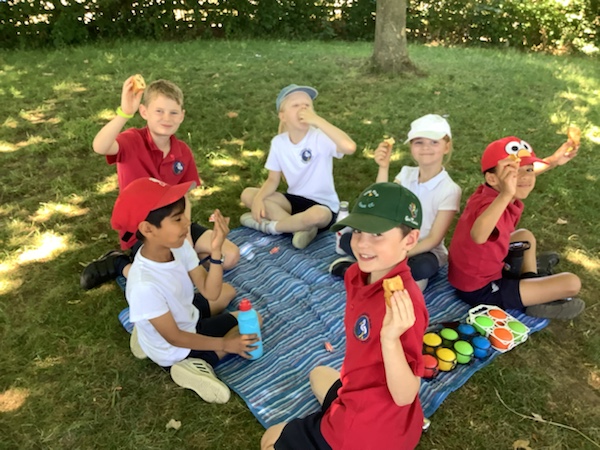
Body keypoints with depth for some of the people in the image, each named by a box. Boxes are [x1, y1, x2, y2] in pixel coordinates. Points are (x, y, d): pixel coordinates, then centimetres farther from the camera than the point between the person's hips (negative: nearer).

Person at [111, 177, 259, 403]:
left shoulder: (179, 246, -18)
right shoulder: (145, 286, -37)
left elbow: (210, 293, -14)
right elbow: (176, 339, -25)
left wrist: (216, 251, -28)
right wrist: (225, 344, -19)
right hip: (177, 350, -6)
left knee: (226, 291, 24)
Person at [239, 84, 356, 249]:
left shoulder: (320, 137, -19)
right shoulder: (278, 142, -4)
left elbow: (350, 147, -38)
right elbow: (273, 180, 2)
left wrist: (318, 121, -38)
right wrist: (258, 198, -18)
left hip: (323, 206, -5)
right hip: (294, 200, 6)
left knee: (316, 215, -40)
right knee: (247, 194, -10)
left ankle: (269, 226, -13)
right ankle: (301, 227, -19)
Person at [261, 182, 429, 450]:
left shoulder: (404, 302, -34)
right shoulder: (357, 276, -10)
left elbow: (404, 396, -30)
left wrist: (390, 339, -45)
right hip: (359, 394, 7)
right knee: (318, 375, 38)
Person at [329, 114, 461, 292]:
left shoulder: (450, 190, -14)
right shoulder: (406, 174, -2)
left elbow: (433, 240, -16)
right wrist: (383, 168, -21)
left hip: (425, 251, -4)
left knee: (422, 267, -39)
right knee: (347, 239, -14)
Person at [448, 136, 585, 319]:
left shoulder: (489, 191, -5)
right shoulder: (491, 204, -32)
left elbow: (523, 175, 20)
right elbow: (478, 236, -58)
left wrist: (553, 161, 15)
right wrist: (506, 195, -67)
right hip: (481, 291, -9)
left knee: (525, 236, 29)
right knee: (572, 283, -10)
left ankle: (531, 281, 32)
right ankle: (537, 304, 16)